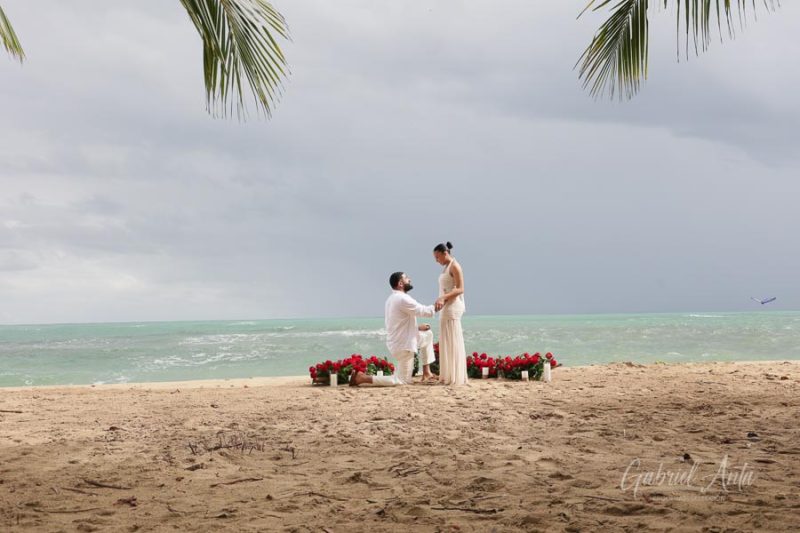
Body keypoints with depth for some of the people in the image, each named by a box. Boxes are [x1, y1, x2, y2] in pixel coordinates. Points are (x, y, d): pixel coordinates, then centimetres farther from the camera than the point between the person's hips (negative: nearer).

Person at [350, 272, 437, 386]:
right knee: (402, 380, -3)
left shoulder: (392, 298, 10)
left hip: (401, 340, 10)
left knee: (428, 334, 25)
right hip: (403, 345, -10)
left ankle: (427, 371, 25)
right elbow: (424, 311, -20)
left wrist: (417, 328, 16)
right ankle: (362, 378, -10)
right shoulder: (402, 299, -23)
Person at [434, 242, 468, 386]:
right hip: (446, 308, 9)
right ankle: (449, 377, 11)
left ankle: (456, 378, -7)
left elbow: (460, 289, -17)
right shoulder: (447, 268, 19)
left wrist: (443, 298, -27)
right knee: (447, 343, 9)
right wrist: (441, 301, 5)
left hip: (452, 307, -9)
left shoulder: (454, 266, -8)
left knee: (453, 342, -8)